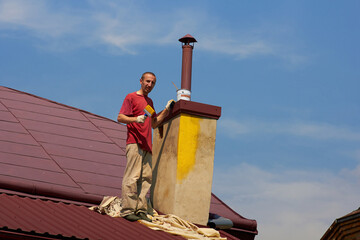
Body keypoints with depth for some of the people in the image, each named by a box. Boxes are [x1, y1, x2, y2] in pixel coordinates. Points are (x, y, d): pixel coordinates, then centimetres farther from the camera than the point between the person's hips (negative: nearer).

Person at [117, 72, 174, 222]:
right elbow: (120, 118, -5)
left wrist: (166, 110, 19)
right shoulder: (131, 97, 2)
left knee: (146, 178, 1)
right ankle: (127, 210, -13)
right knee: (132, 177, -12)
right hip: (134, 143, -7)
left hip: (146, 145, 8)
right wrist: (136, 119, -21)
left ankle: (141, 210, 2)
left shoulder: (150, 101, 25)